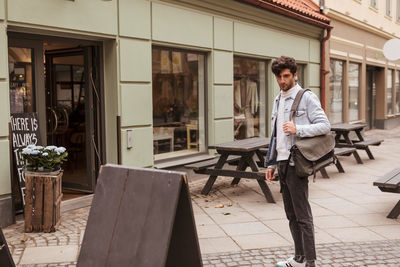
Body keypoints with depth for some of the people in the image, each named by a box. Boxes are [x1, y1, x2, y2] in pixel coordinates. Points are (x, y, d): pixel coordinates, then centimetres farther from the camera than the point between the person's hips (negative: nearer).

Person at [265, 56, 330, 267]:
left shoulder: (307, 98, -6)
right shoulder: (278, 100, 17)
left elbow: (325, 125, -13)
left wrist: (298, 129, -23)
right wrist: (271, 163, 18)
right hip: (282, 162, 8)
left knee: (302, 215, -4)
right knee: (291, 214, 14)